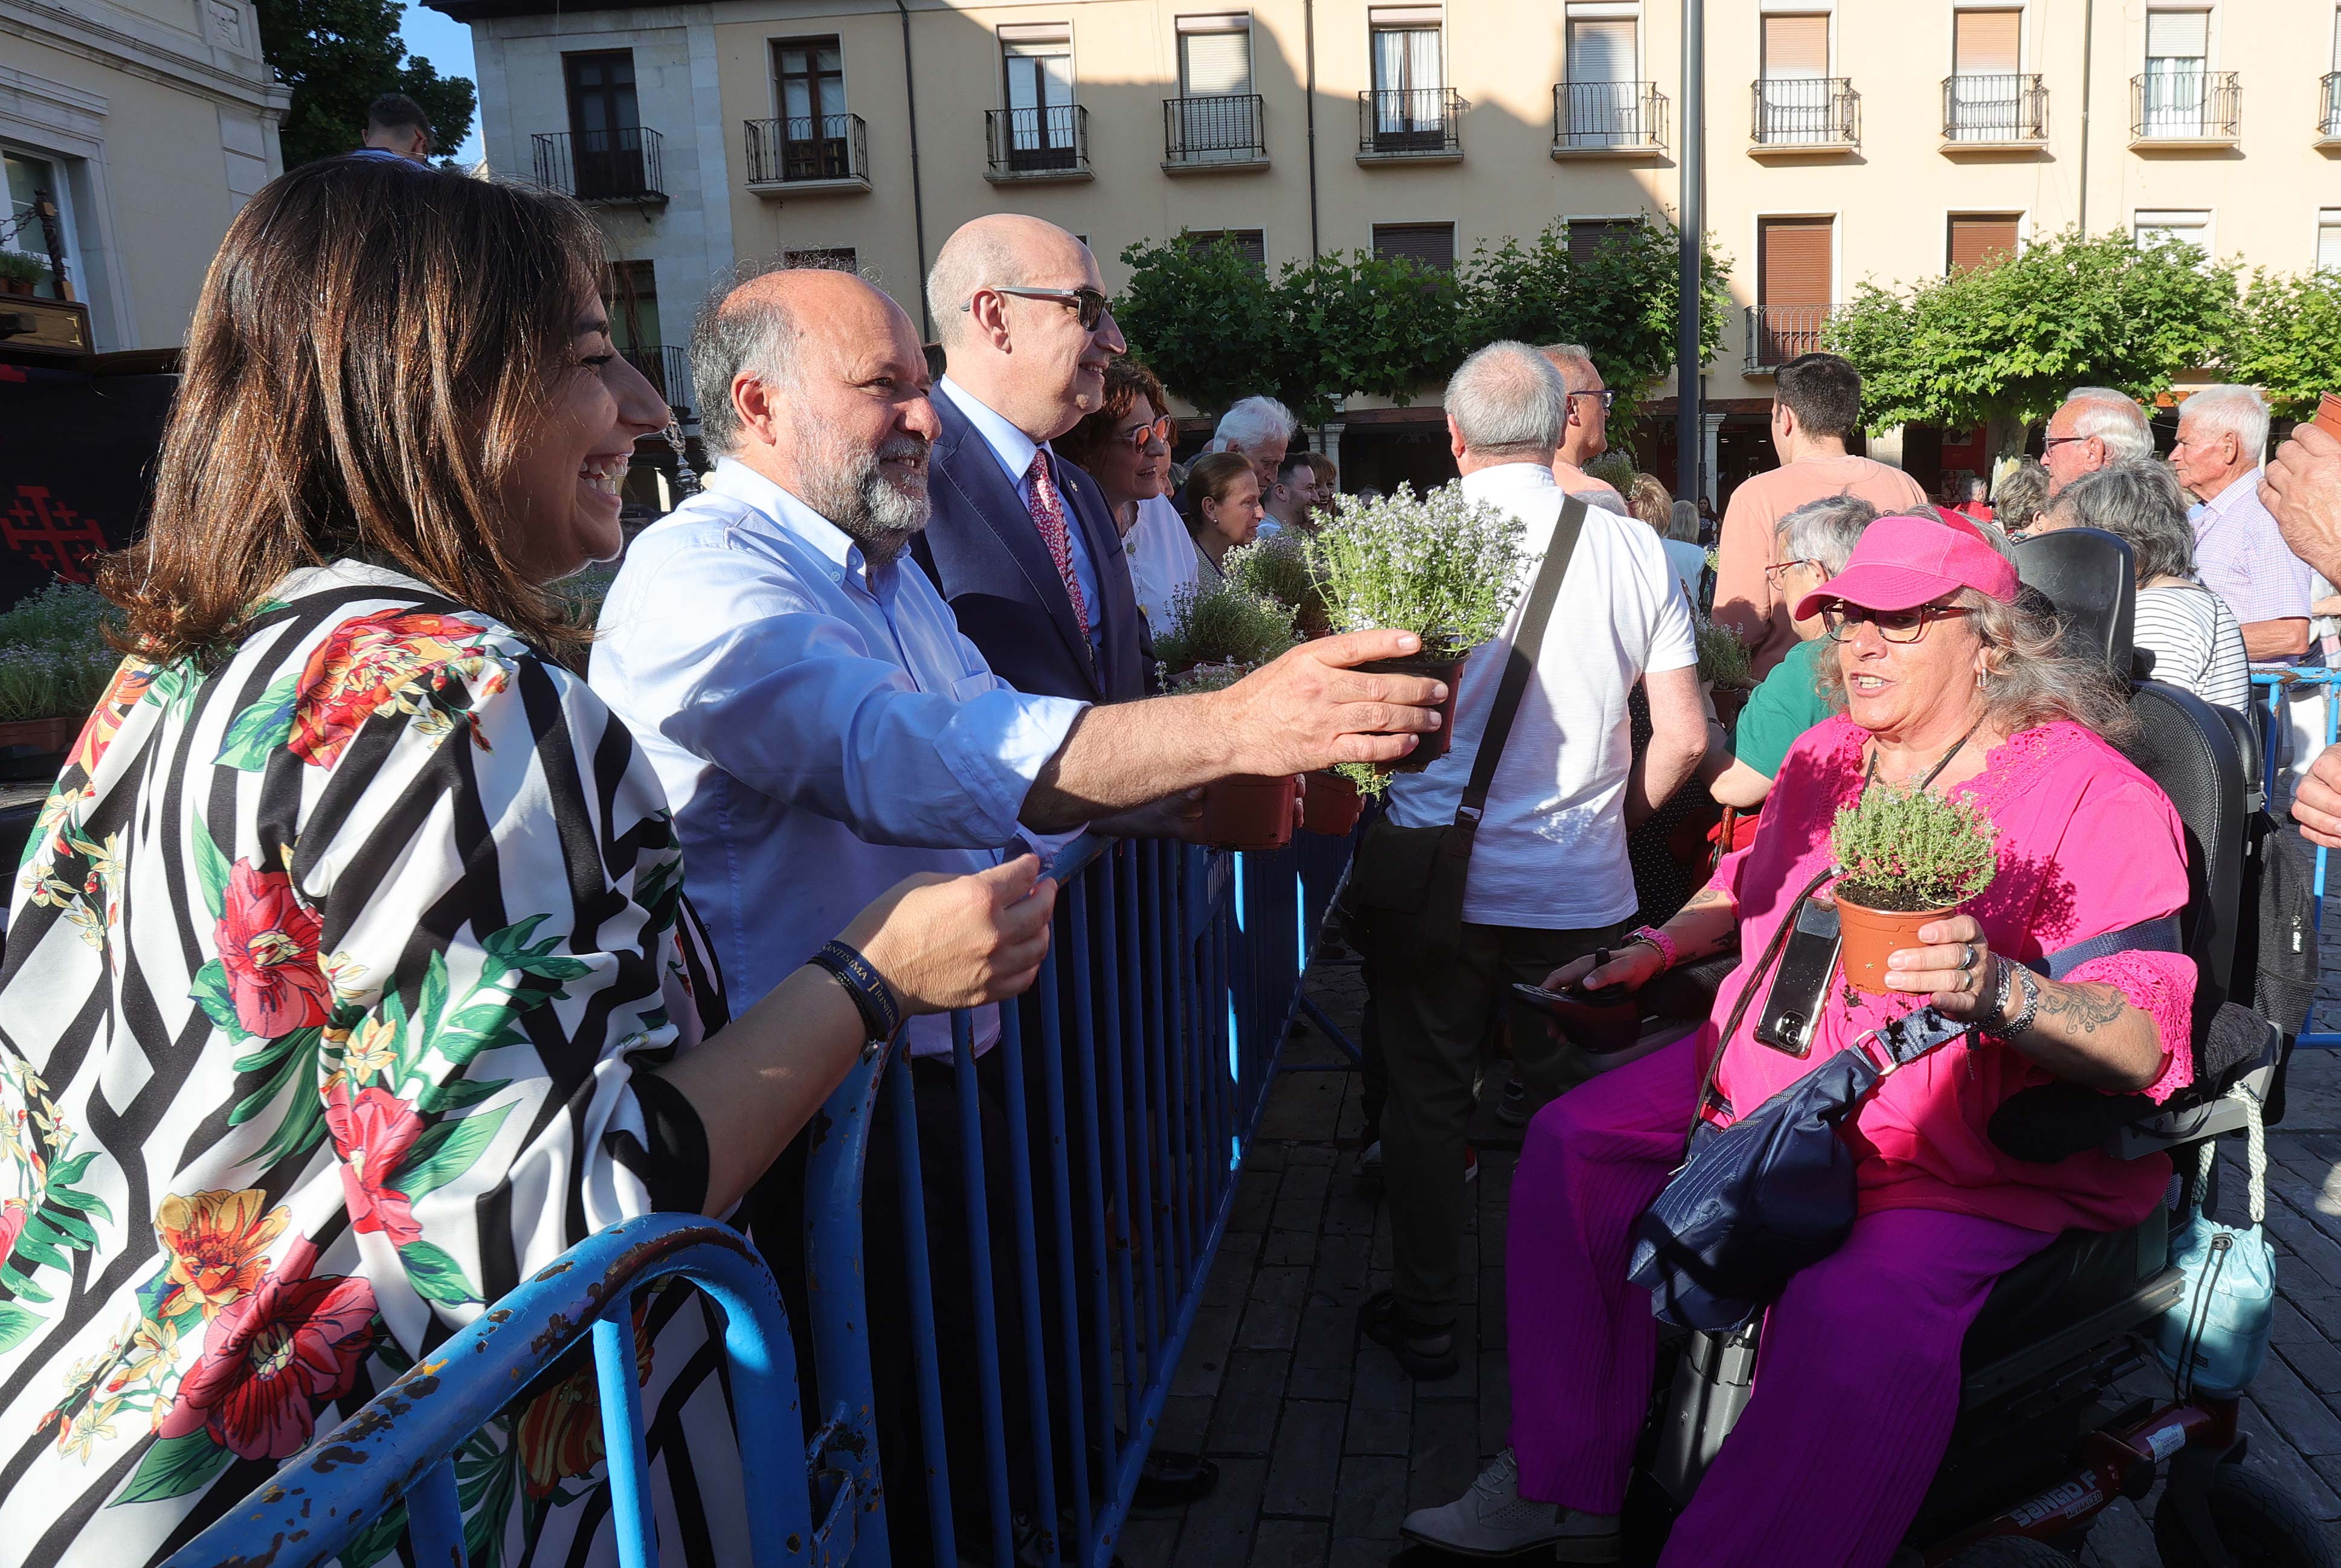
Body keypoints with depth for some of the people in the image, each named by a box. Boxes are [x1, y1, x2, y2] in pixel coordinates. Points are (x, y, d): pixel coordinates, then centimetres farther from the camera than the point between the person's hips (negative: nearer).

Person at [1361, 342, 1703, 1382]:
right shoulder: (1634, 549, -2)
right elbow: (1684, 737, 0)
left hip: (1435, 877, -2)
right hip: (1581, 887, 2)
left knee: (1428, 1102, 13)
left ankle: (1423, 1319, 27)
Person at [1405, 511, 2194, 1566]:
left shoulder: (2097, 797, -13)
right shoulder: (1826, 756, 8)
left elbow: (2145, 1048, -21)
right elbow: (1751, 883, 29)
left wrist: (1997, 991, -40)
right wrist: (1653, 951, 14)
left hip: (1979, 1152, -7)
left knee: (1857, 1312, -34)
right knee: (1574, 1146, -4)